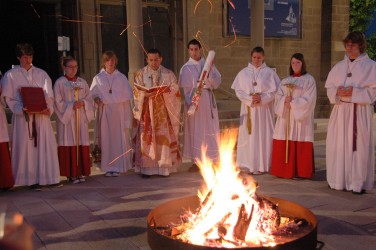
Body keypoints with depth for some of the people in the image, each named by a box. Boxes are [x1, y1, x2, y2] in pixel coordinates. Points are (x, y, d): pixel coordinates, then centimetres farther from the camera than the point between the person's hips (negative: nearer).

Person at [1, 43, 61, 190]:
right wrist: (21, 109, -17)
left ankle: (48, 176, 9)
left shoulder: (41, 74, 10)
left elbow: (49, 95, 3)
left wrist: (48, 109, -15)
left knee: (46, 145, 2)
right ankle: (31, 179, 7)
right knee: (26, 147, 0)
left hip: (42, 115, 2)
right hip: (23, 116, -2)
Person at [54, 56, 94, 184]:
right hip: (66, 118, -4)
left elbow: (90, 99, 9)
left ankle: (80, 172, 10)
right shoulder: (59, 83, -1)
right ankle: (71, 173, 2)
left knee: (82, 145, 2)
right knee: (69, 146, -5)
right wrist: (71, 106, -17)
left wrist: (83, 103, -11)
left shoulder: (82, 82, 11)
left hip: (81, 118, 4)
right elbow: (58, 102, -6)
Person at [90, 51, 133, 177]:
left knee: (119, 139, -2)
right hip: (105, 113, 0)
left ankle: (118, 166, 5)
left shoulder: (121, 77, 9)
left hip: (119, 112, 1)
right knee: (106, 139, -3)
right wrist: (96, 99, -16)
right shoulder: (98, 78, 7)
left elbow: (128, 95, 8)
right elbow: (92, 94, 6)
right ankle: (109, 167, 3)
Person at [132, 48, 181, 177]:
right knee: (146, 137, -4)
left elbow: (175, 89, 3)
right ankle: (146, 168, 1)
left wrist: (164, 91, -16)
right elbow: (137, 92, 1)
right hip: (147, 111, 0)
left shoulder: (168, 74, 8)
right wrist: (146, 94, -19)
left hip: (163, 111, 0)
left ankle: (164, 166, 6)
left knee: (164, 137, -2)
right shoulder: (140, 74, 7)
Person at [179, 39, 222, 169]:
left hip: (208, 101, 2)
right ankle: (195, 161, 10)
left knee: (210, 129, 4)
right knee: (195, 130, 1)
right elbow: (187, 89, -6)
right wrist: (192, 103, -20)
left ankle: (211, 159, 14)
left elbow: (218, 81, 3)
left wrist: (210, 73, -15)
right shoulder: (186, 68, 1)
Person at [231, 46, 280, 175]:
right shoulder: (244, 73, 8)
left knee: (263, 135, -2)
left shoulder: (269, 72, 3)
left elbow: (274, 90, -1)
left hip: (264, 109, -1)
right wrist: (250, 99, -13)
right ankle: (249, 165, 6)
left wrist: (262, 98, -15)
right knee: (249, 135, 0)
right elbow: (238, 90, 2)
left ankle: (262, 165, 4)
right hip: (248, 109, 2)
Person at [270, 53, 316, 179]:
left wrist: (292, 103, -13)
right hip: (285, 118, 4)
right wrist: (285, 100, -13)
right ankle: (285, 170, 10)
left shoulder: (309, 80, 1)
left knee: (300, 147, -5)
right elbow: (278, 97, 7)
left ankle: (299, 172, 2)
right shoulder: (285, 81, 16)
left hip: (301, 118, -4)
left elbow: (308, 100, -9)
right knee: (283, 146, 1)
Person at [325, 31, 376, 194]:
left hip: (360, 112, -4)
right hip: (340, 111, 4)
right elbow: (329, 87, 14)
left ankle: (358, 183, 3)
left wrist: (354, 92, -16)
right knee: (338, 145, 4)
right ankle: (339, 180, 15)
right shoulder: (339, 66, 15)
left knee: (359, 145, -5)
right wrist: (337, 92, -7)